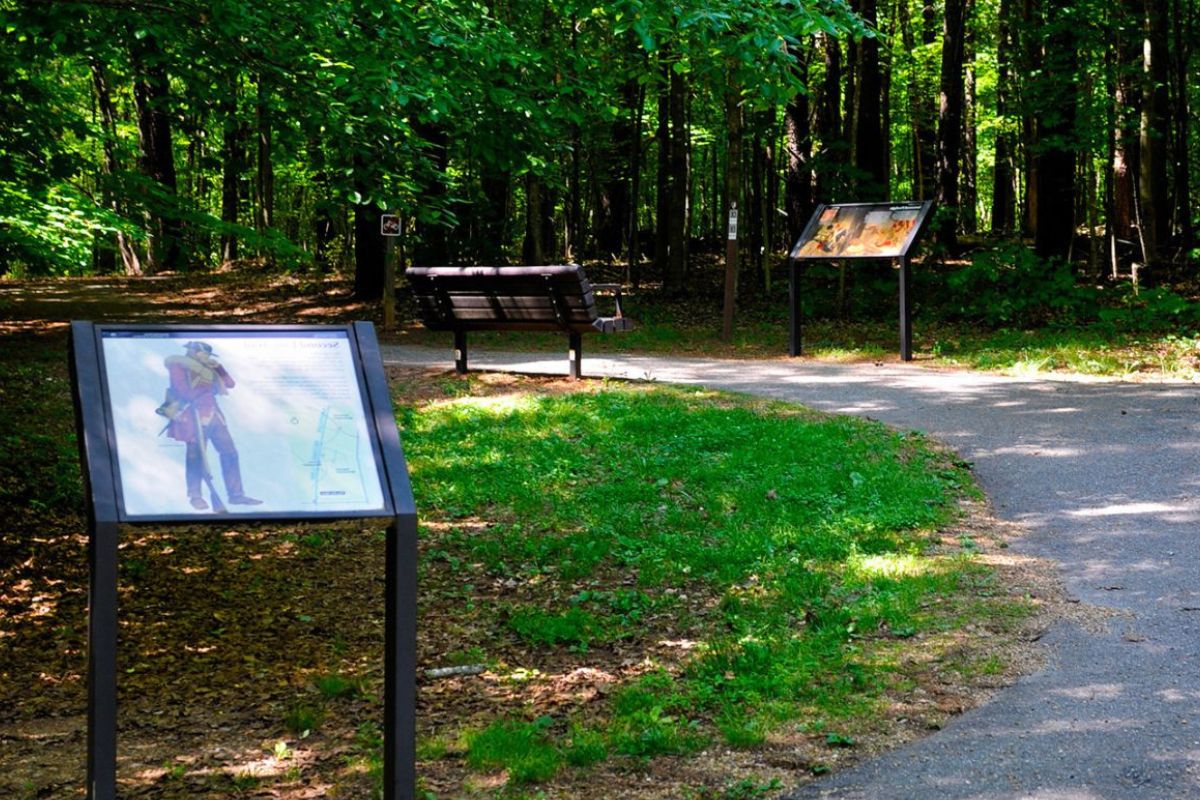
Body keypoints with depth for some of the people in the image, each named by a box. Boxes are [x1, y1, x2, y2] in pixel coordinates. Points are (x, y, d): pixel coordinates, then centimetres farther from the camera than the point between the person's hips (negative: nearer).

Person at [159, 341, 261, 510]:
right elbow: (185, 392, -11)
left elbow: (229, 383, 22)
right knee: (196, 456, -8)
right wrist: (208, 389, -3)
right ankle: (195, 496, 1)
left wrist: (218, 367, 11)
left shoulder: (207, 370, 22)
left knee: (229, 452, 3)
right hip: (194, 416, -7)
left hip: (213, 414, 7)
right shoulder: (178, 366, 2)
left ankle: (236, 494, 6)